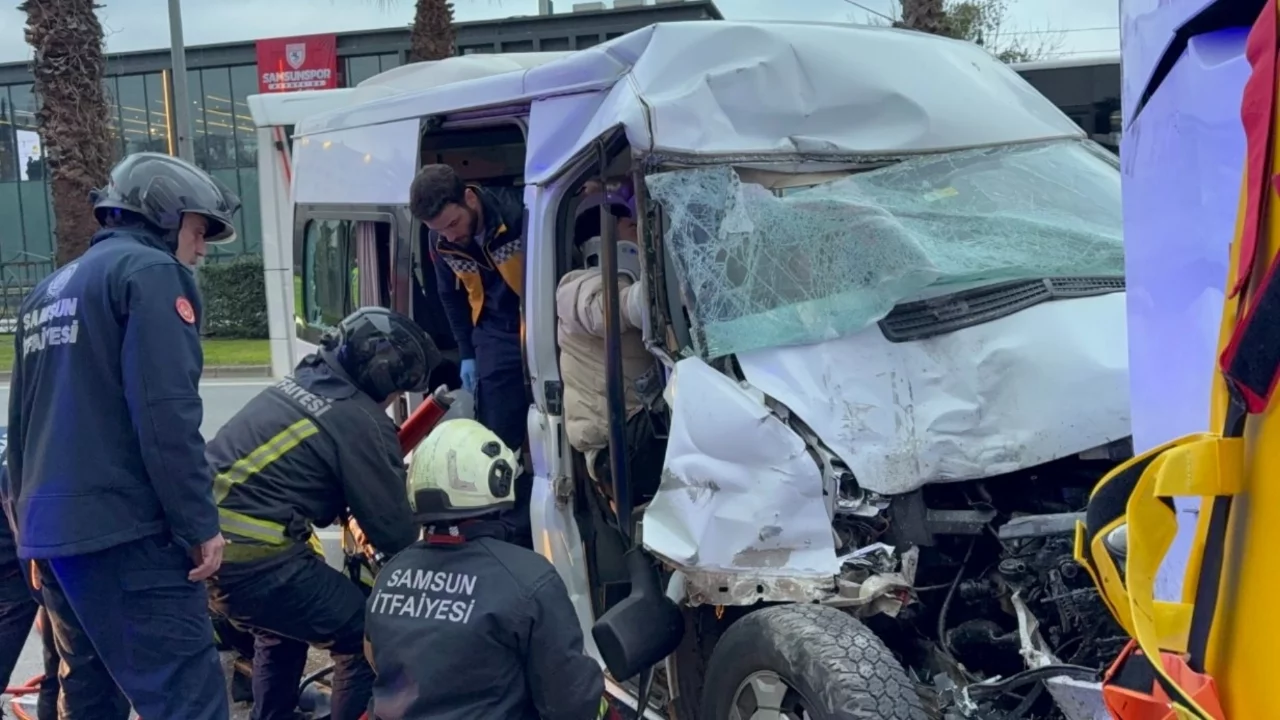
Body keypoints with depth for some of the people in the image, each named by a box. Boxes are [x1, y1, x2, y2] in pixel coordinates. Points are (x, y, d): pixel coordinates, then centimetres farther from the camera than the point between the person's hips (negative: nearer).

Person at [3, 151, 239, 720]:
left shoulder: (47, 291, 22)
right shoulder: (151, 271, -5)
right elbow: (166, 413, -16)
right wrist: (200, 523, -14)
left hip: (50, 528, 9)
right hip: (124, 528, -9)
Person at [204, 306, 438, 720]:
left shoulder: (301, 383, 17)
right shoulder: (362, 422, -9)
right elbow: (395, 533, -4)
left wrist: (352, 515, 25)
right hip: (252, 558, -10)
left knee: (283, 625, 34)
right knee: (366, 639, 2)